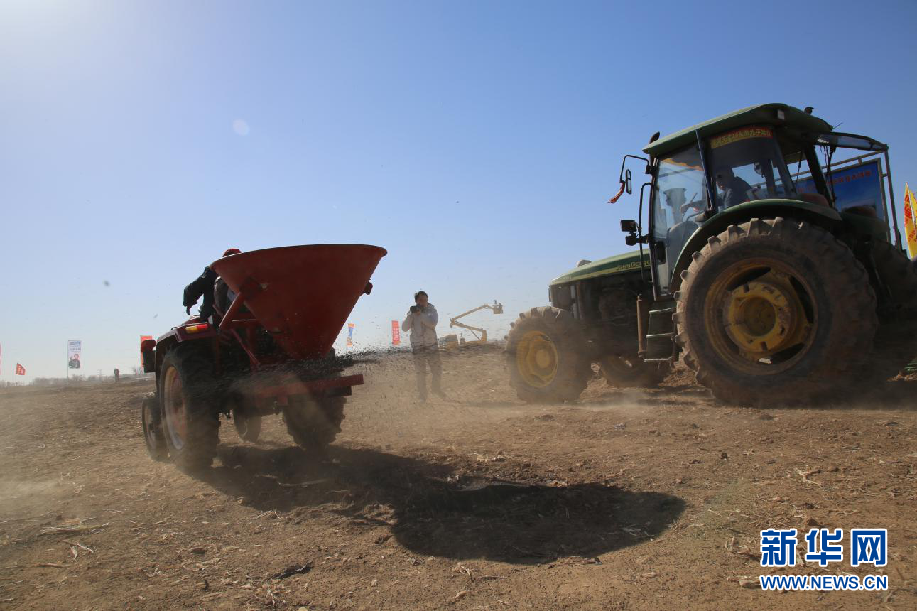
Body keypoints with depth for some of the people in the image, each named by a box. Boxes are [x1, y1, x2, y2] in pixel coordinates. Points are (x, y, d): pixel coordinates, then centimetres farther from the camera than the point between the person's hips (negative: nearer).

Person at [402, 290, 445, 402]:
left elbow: (433, 322, -20)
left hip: (432, 345, 0)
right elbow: (404, 328, -9)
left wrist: (420, 314, -23)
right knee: (420, 373, 0)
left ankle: (437, 389, 28)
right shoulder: (411, 313, 1)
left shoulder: (431, 310, 0)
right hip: (417, 346, 0)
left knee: (437, 370, 3)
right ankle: (422, 396, 12)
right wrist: (411, 315, -22)